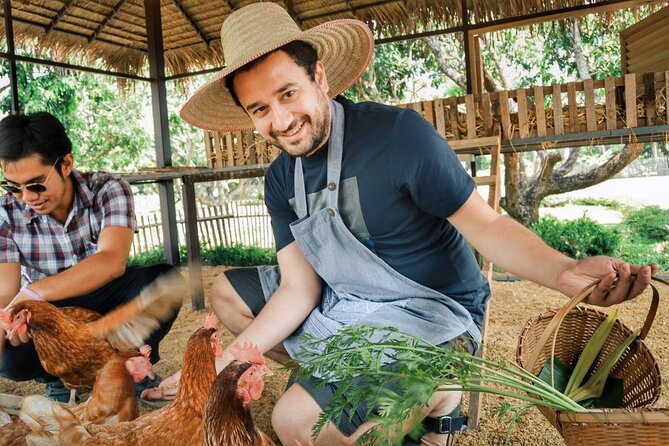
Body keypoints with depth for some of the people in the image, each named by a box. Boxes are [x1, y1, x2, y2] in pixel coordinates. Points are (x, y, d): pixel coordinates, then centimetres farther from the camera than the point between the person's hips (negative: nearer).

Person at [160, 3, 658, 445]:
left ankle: (429, 401, 3)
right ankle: (341, 381, 6)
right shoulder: (280, 180, -1)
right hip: (345, 303, 8)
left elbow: (485, 224, -18)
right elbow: (298, 289, -4)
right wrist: (221, 367, -12)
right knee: (228, 292, 13)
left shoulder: (398, 133, -21)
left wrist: (565, 272, -38)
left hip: (434, 313, -7)